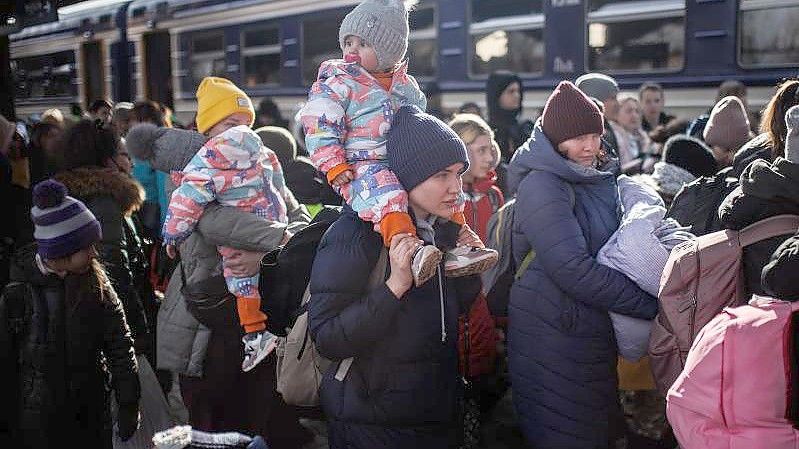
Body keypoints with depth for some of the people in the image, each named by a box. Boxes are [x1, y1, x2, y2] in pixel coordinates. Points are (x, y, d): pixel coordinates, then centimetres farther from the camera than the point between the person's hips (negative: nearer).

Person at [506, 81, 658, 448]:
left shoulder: (599, 181, 13)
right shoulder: (542, 186, -14)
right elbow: (573, 269, -23)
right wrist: (652, 305, -19)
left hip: (597, 334, 8)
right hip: (553, 338, -8)